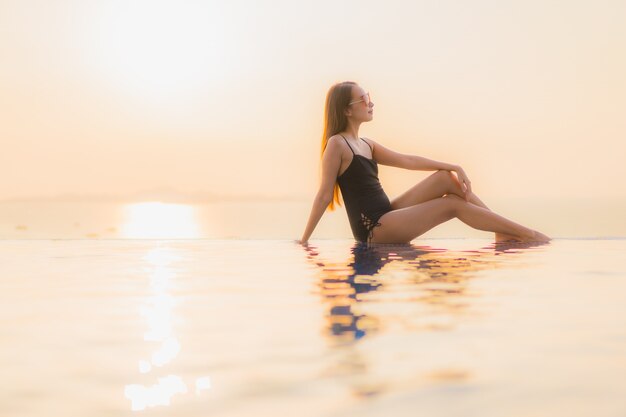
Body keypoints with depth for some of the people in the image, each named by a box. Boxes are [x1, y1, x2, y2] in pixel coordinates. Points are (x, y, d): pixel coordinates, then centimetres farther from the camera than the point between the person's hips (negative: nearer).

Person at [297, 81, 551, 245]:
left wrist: (454, 167, 1)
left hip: (387, 214, 9)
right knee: (454, 204, -10)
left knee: (447, 178, -2)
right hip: (374, 229, -9)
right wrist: (304, 240, -13)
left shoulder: (366, 145, 16)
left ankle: (504, 233, -2)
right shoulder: (337, 144, -10)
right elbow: (324, 194, -12)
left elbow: (407, 160, 11)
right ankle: (526, 235, -4)